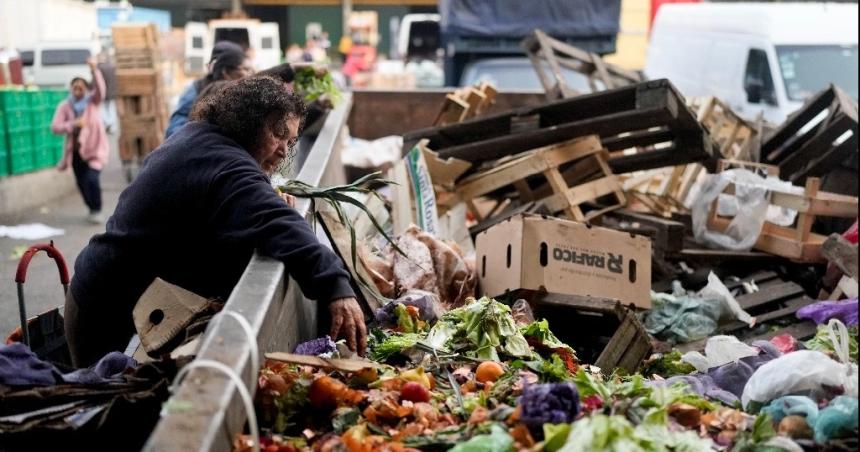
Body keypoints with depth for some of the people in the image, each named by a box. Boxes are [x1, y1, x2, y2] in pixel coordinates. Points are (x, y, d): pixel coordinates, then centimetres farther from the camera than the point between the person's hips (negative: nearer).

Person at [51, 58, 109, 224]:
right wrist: (73, 124, -26)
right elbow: (55, 127, -12)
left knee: (92, 179, -20)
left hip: (94, 149, -3)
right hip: (76, 150, 3)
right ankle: (92, 209, 33)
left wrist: (94, 70, -40)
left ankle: (97, 211, -5)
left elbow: (100, 89, -25)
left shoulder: (93, 101, -3)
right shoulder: (64, 106, -1)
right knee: (81, 183, 11)